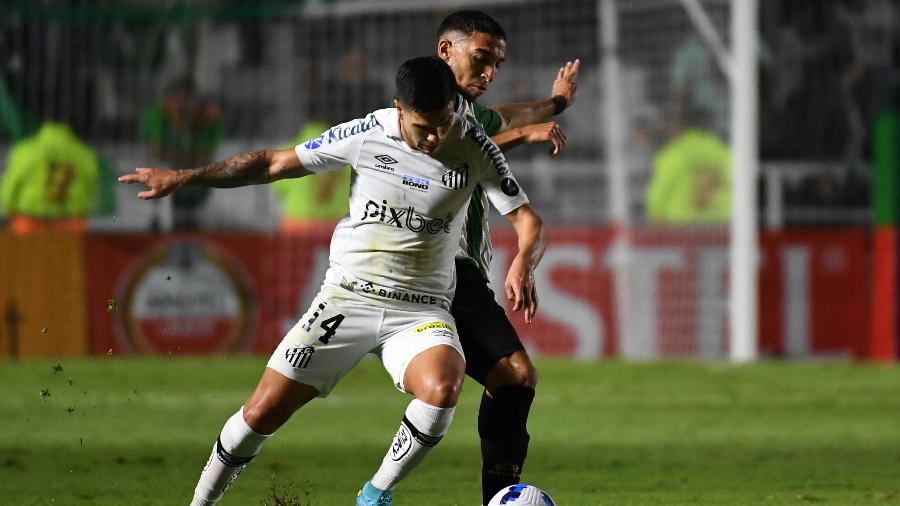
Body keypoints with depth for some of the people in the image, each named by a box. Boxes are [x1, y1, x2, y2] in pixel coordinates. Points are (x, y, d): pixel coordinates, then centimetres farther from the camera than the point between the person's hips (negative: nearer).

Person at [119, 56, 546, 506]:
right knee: (264, 410, -8)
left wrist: (522, 264, -27)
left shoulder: (473, 147, -7)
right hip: (348, 296, 0)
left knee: (442, 388, -32)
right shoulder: (366, 135, -7)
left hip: (420, 309, 0)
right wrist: (185, 177, -2)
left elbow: (528, 223, -3)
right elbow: (275, 164, 3)